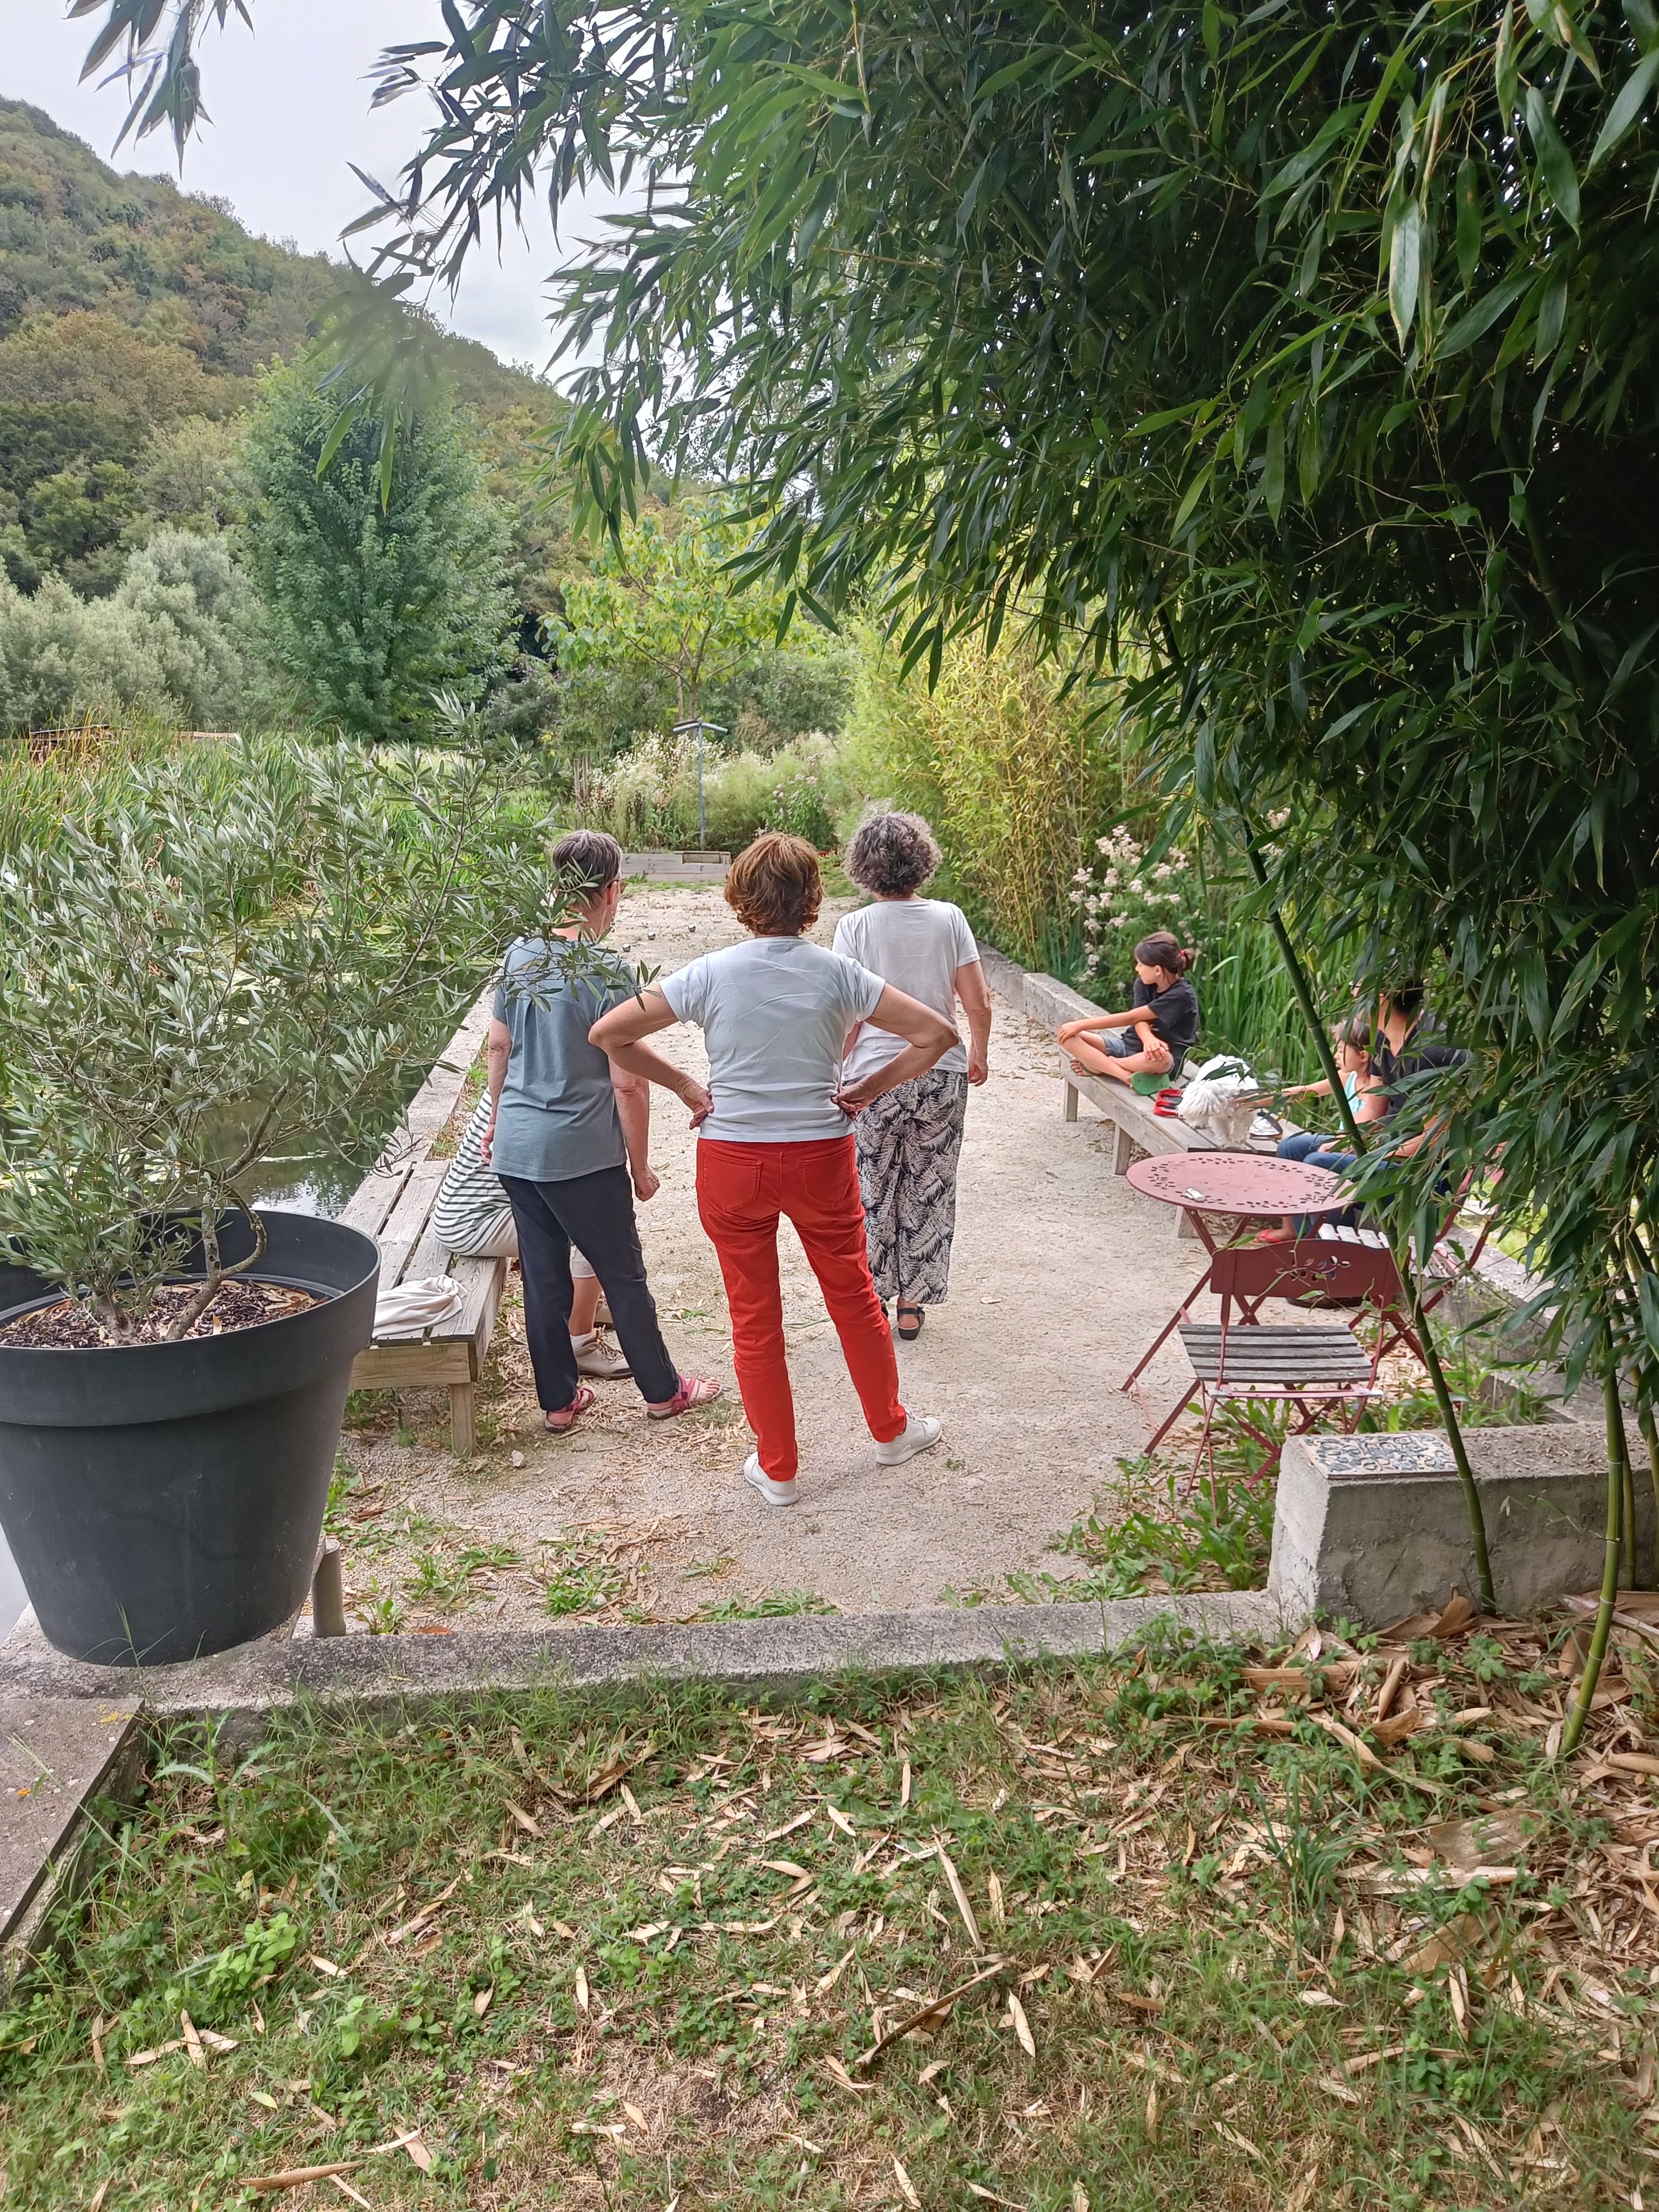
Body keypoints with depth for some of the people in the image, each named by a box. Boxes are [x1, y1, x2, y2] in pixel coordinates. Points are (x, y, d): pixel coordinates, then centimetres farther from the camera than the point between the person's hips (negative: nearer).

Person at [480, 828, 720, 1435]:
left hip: (516, 1149, 6)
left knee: (543, 1277, 15)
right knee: (624, 1276, 10)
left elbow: (499, 1047, 12)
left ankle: (559, 1401, 26)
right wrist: (640, 1164, -6)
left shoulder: (520, 955, 3)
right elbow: (628, 1082, -16)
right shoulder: (609, 973, -16)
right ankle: (663, 1390, 25)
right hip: (582, 1156, -6)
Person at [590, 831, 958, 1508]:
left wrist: (685, 1087, 0)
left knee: (753, 1317, 12)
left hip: (731, 1163, 0)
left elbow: (608, 1033, -7)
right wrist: (867, 1090, 0)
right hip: (820, 1157, 1)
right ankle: (891, 1430, 38)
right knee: (853, 1296, 19)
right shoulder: (837, 975, -7)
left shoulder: (710, 975, -8)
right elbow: (936, 1034, -8)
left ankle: (776, 1468, 24)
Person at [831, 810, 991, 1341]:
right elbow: (978, 1004, -4)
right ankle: (911, 1304, 22)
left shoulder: (854, 927, -9)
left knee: (872, 1193, 12)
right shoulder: (948, 918, -4)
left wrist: (838, 1073, 3)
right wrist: (979, 1055, 14)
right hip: (942, 1075, 2)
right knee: (929, 1192, 13)